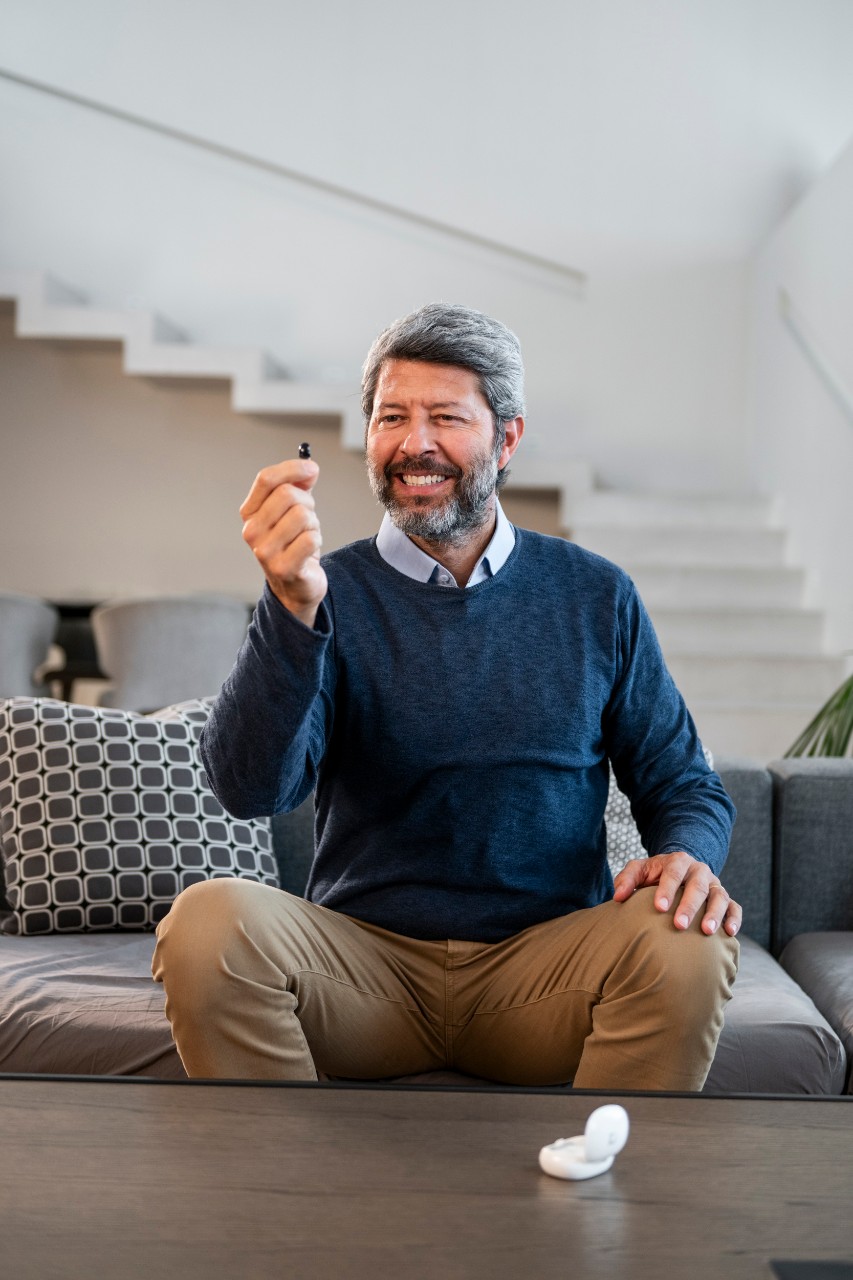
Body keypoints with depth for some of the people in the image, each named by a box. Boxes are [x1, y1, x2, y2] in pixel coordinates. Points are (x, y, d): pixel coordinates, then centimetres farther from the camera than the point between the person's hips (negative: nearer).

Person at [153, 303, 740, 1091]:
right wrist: (293, 608, -30)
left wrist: (688, 852, -14)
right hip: (367, 958, 0)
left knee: (687, 939, -28)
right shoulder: (327, 596, 0)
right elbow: (252, 790, -15)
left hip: (545, 966, 1)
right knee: (207, 923, -28)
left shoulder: (595, 597, 6)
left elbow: (683, 783, 11)